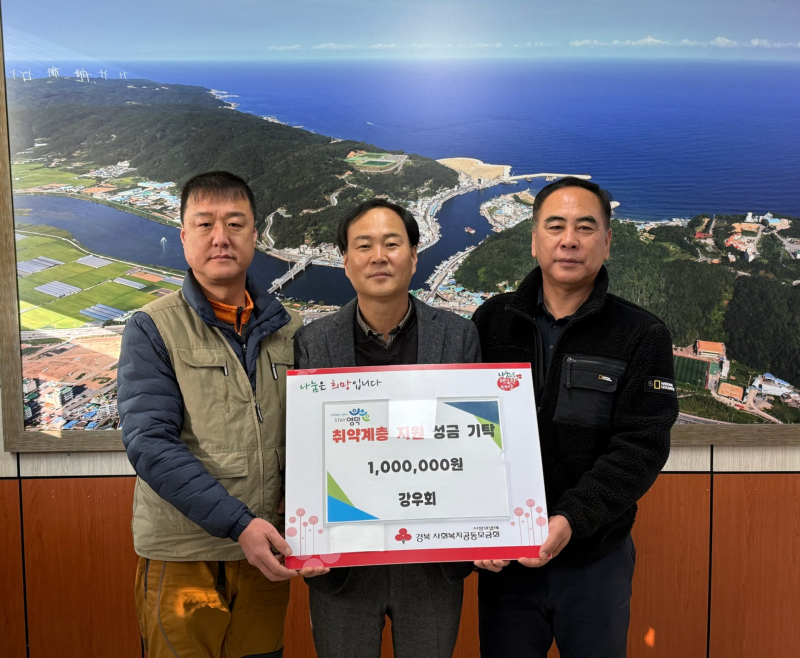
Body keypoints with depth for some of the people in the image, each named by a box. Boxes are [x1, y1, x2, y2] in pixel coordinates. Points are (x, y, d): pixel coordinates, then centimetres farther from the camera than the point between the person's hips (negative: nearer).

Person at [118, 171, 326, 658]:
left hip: (265, 553, 3)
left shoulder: (288, 330, 5)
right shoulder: (153, 330, -6)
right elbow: (150, 443, -14)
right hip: (183, 558, -3)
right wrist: (238, 523, -21)